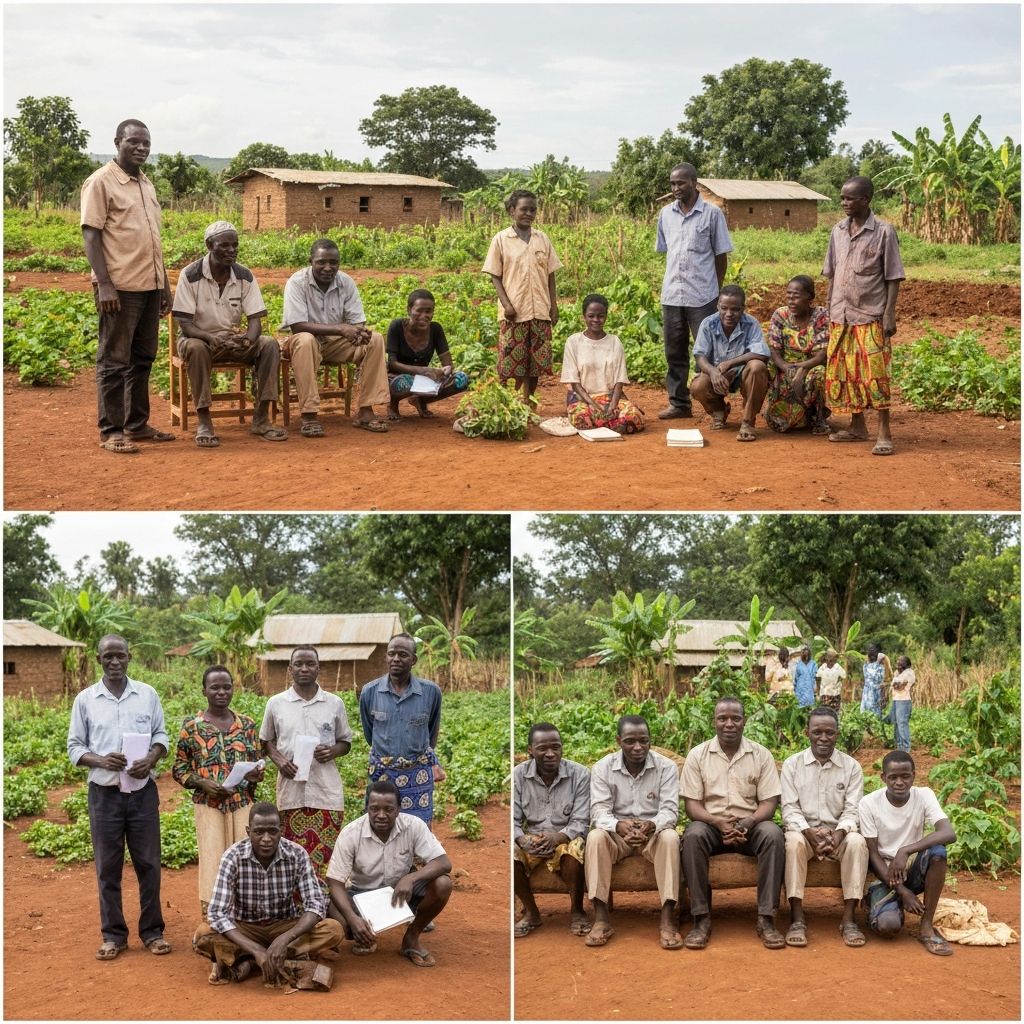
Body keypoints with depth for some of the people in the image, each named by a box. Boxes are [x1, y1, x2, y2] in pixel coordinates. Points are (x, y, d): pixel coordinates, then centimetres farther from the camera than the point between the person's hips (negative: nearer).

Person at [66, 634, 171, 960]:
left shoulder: (147, 694, 3)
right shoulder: (85, 699, 1)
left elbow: (160, 734, 9)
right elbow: (75, 747, 3)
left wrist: (151, 758, -12)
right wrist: (100, 760, -16)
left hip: (143, 791, 1)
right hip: (104, 793, 0)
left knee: (148, 863, 5)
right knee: (108, 867, 5)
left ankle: (152, 931, 16)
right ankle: (113, 935, 15)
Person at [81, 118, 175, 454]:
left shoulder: (147, 185, 16)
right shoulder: (101, 182, -6)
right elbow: (90, 235, -11)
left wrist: (164, 284, 19)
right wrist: (104, 284, -19)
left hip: (150, 286, 7)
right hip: (120, 287, -7)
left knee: (143, 358, 11)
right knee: (114, 361, -3)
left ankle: (137, 424, 20)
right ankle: (111, 431, 2)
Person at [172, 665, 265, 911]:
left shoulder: (247, 724, 7)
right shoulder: (191, 726, 0)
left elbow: (257, 764, 14)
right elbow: (179, 769, 4)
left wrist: (256, 775, -9)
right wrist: (203, 783, -13)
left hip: (243, 804, 2)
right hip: (209, 806, -2)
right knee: (213, 863, -5)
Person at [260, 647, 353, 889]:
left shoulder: (334, 703, 5)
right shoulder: (276, 703, 5)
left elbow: (345, 742, 13)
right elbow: (266, 741, 15)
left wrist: (332, 751, -9)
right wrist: (278, 759, -5)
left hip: (326, 790, 0)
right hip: (291, 789, 0)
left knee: (326, 855, -1)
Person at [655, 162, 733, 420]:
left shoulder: (712, 213, -3)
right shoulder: (666, 213, 9)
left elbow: (721, 256, 0)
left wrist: (717, 291, 1)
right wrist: (674, 280, 8)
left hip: (702, 296, -5)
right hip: (671, 294, 5)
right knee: (674, 351, 9)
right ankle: (679, 402, 17)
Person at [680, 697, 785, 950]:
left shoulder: (761, 755, 4)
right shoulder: (697, 755, 3)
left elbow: (769, 802, -1)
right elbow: (691, 804, -1)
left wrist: (747, 823, -22)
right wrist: (718, 821, -22)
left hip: (750, 826, 0)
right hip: (711, 824, 0)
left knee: (773, 834, -32)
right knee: (693, 835, -34)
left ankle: (766, 918, -27)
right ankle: (701, 919, -28)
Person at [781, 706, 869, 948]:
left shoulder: (851, 767, 3)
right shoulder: (792, 764, 2)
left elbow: (852, 811, -3)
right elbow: (790, 809, -4)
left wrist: (838, 834, -24)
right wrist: (810, 833, -23)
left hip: (838, 833, 1)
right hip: (804, 831, -1)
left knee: (857, 842, -32)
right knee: (794, 841, -35)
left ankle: (848, 919, -28)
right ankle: (797, 919, -31)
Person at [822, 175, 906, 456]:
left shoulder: (884, 232, -6)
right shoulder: (837, 232, 9)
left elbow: (893, 278, -5)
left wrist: (890, 314, -10)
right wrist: (829, 311, 11)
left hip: (871, 317, -5)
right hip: (841, 317, 5)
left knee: (875, 375, -7)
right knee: (842, 374, 9)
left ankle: (884, 433, -3)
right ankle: (857, 426, 22)